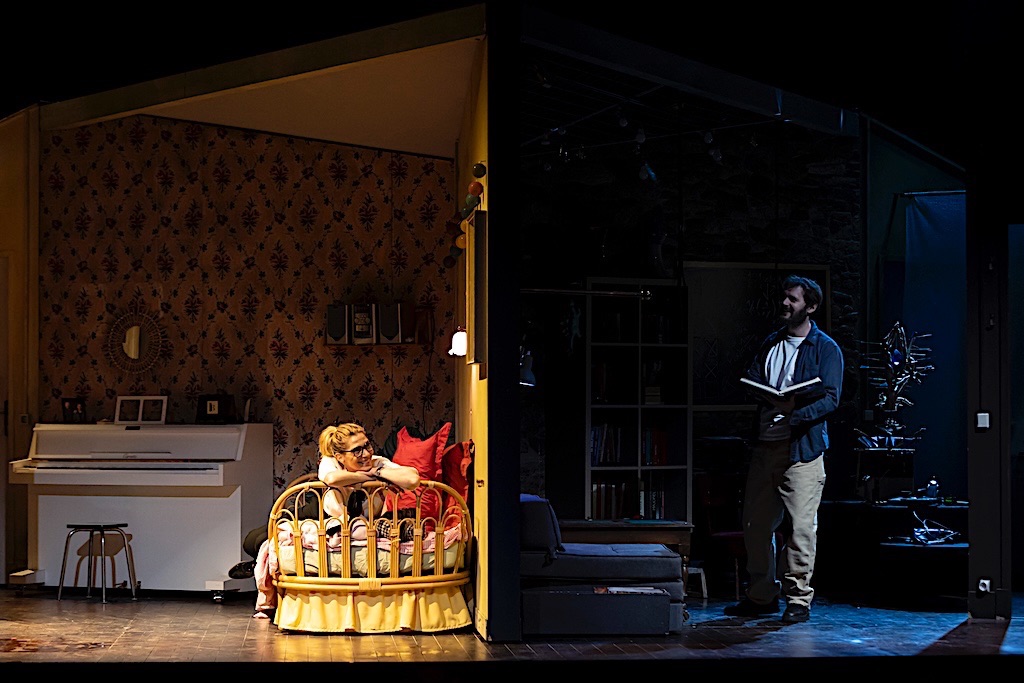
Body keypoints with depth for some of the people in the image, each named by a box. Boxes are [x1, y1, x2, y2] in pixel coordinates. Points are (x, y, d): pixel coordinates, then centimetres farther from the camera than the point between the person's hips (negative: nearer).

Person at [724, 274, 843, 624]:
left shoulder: (826, 348, 0)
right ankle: (762, 595, 21)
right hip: (765, 444, 6)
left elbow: (830, 398, -9)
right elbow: (751, 381, 12)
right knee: (755, 523, 9)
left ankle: (799, 600, 2)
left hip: (802, 445, -6)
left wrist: (794, 411, -27)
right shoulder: (770, 343, 19)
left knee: (801, 524, -8)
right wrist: (768, 398, -11)